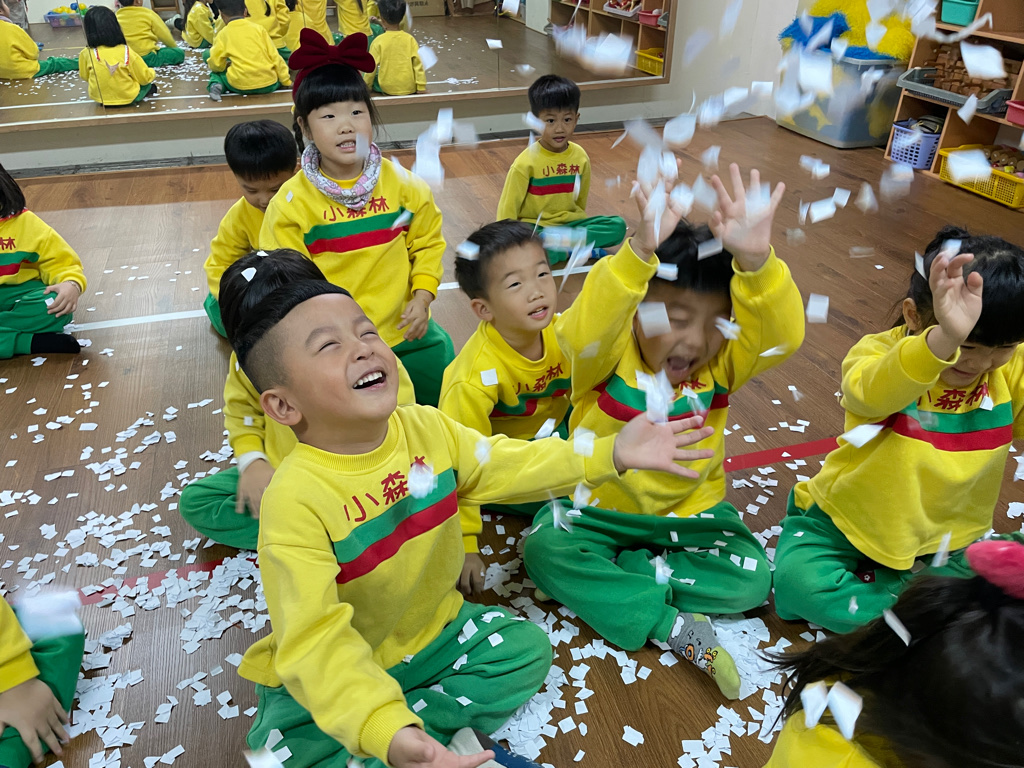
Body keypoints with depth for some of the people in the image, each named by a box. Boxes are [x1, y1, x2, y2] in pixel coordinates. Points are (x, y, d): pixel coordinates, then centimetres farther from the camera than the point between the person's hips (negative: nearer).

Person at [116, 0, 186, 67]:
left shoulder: (117, 16, 9)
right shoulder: (148, 14, -3)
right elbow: (165, 35, 4)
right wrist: (175, 47, 23)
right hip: (147, 57, -7)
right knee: (179, 53, 1)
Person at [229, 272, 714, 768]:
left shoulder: (427, 428, -12)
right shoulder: (293, 499, -32)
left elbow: (507, 466, -3)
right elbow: (315, 636, -37)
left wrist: (610, 453, -11)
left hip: (432, 630, 5)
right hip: (338, 671, -4)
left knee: (525, 647, -2)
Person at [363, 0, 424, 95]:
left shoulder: (378, 41, -10)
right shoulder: (410, 39, -7)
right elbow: (418, 64, -8)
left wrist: (366, 85, 7)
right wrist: (421, 87, -2)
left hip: (387, 88, -1)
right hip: (410, 88, 2)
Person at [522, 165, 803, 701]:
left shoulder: (724, 360, -11)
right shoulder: (608, 353, -20)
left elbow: (783, 333, -30)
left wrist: (755, 261, -49)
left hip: (689, 510, 2)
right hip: (599, 505, -2)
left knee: (750, 578, -16)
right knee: (545, 552, -25)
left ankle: (600, 580, -8)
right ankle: (674, 627, -18)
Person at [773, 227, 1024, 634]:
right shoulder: (877, 353, -21)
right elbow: (875, 392, -46)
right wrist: (946, 338, -65)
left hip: (946, 542, 4)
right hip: (845, 526, -4)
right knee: (800, 585, -29)